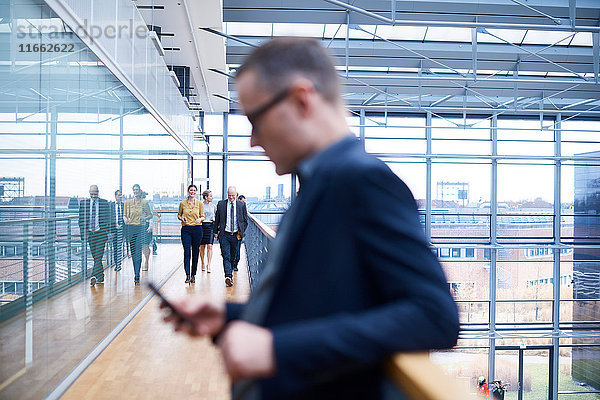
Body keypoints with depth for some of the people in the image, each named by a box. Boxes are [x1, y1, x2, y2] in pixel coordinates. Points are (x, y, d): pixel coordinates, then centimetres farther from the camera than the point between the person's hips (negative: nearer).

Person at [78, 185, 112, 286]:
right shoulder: (83, 203, 6)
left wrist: (109, 232, 0)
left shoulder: (104, 203, 2)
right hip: (90, 232, 3)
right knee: (95, 256, 8)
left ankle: (95, 276, -14)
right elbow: (82, 219, 7)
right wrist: (83, 232, 0)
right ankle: (101, 278, 17)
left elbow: (108, 218, 4)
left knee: (98, 256, -10)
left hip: (101, 232, -3)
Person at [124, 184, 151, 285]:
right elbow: (125, 215, 11)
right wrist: (125, 219, -11)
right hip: (130, 228, 3)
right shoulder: (128, 202, 8)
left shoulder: (144, 203, 2)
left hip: (140, 228, -3)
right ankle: (136, 272, 21)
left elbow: (150, 215, 10)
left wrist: (145, 218, -11)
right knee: (133, 252, 7)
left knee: (138, 251, -11)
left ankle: (137, 275, -12)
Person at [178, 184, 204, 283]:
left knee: (195, 253, 5)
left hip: (197, 229, 0)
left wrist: (200, 219, -15)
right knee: (187, 252, -10)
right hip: (186, 229, 0)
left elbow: (203, 216, 7)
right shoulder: (182, 203, 5)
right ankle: (187, 275, -10)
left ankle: (193, 275, 15)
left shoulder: (200, 203, 4)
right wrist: (181, 218, -8)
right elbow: (179, 215, 14)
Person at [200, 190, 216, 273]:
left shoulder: (213, 206, 9)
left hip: (210, 226, 2)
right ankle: (203, 263, 19)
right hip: (201, 225, -1)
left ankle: (208, 265, -7)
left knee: (209, 246, -8)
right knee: (202, 246, 4)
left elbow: (216, 218, 13)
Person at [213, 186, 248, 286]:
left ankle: (230, 272, 31)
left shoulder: (242, 205, 4)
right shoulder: (221, 204, 4)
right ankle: (228, 276, -19)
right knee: (226, 256, -12)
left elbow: (245, 220, 9)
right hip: (224, 235, -1)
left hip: (236, 235, 1)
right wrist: (215, 232, 9)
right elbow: (217, 219, 11)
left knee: (232, 257, 11)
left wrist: (241, 232, 2)